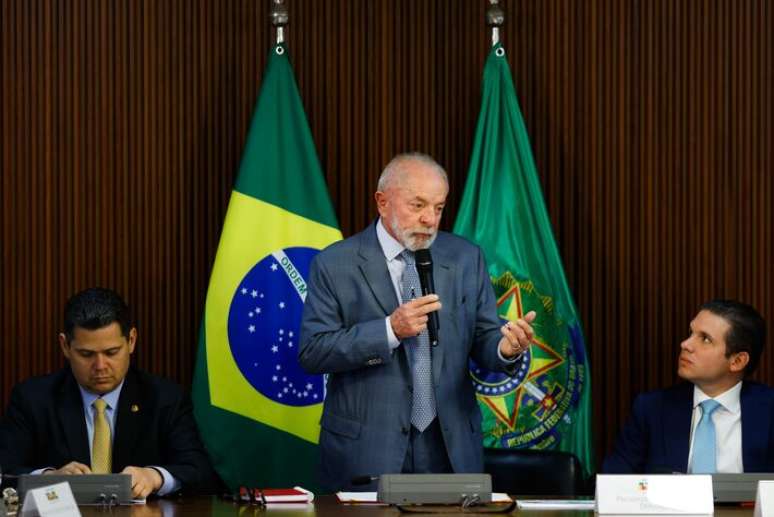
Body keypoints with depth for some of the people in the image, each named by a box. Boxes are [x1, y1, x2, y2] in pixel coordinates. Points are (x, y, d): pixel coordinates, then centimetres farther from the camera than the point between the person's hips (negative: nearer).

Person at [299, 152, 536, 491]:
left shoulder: (466, 259, 5)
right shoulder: (334, 265, -4)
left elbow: (482, 341, 5)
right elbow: (312, 352, -10)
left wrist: (506, 348, -19)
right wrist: (390, 330, -22)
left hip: (451, 447, 3)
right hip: (367, 451, -3)